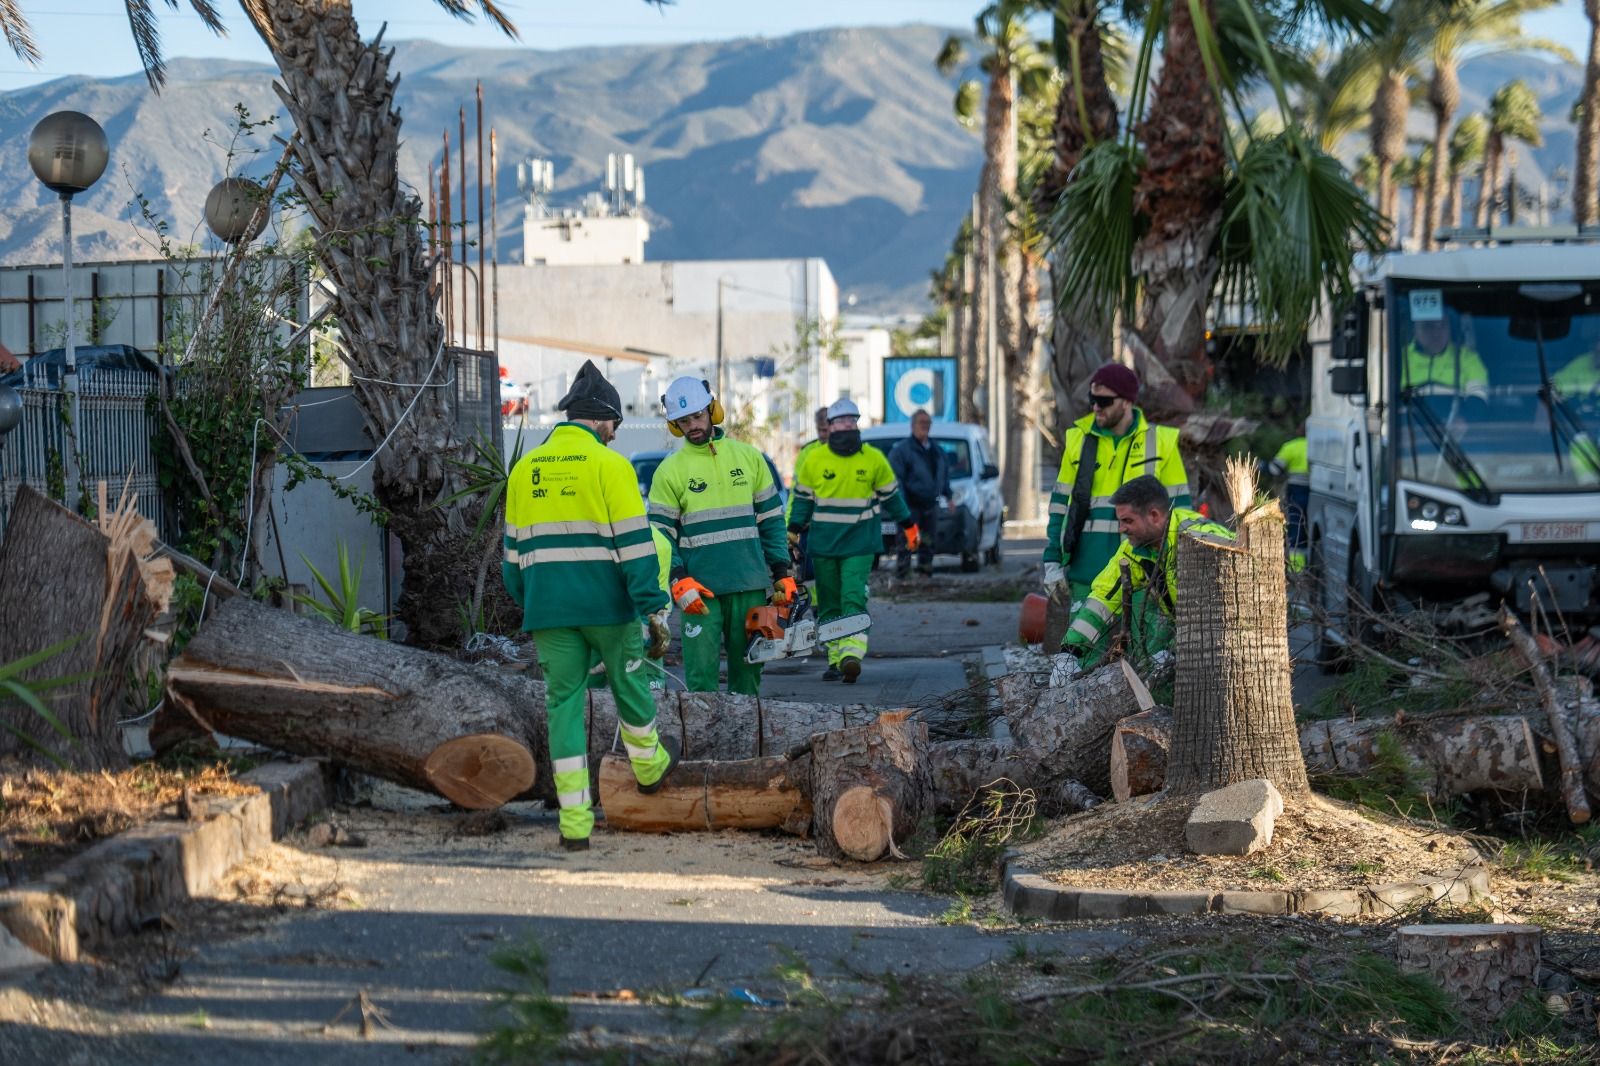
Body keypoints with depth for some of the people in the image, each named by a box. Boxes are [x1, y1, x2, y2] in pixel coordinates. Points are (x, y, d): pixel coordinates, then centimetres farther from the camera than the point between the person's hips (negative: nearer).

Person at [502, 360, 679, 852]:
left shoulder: (525, 470, 9)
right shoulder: (609, 465, -7)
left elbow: (514, 551, 15)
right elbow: (635, 545, -12)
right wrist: (655, 611, -10)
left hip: (548, 609, 3)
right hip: (608, 607, -3)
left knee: (564, 704, 4)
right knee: (629, 685, 19)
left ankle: (574, 824, 0)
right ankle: (649, 766, 44)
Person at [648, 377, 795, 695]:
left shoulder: (748, 456, 8)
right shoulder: (670, 470, 1)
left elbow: (770, 517, 12)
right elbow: (660, 533, 0)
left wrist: (781, 572, 5)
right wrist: (679, 580, -13)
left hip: (750, 585, 3)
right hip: (700, 589, -3)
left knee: (748, 669, 9)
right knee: (701, 673, -6)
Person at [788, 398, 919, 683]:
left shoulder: (874, 458, 2)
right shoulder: (814, 460, 3)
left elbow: (891, 495, 14)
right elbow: (802, 499, 12)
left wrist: (908, 526, 19)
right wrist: (792, 532, 7)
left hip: (860, 543, -2)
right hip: (823, 542, 2)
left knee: (854, 599, -16)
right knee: (829, 604, 6)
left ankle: (852, 654, -28)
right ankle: (834, 659, 13)